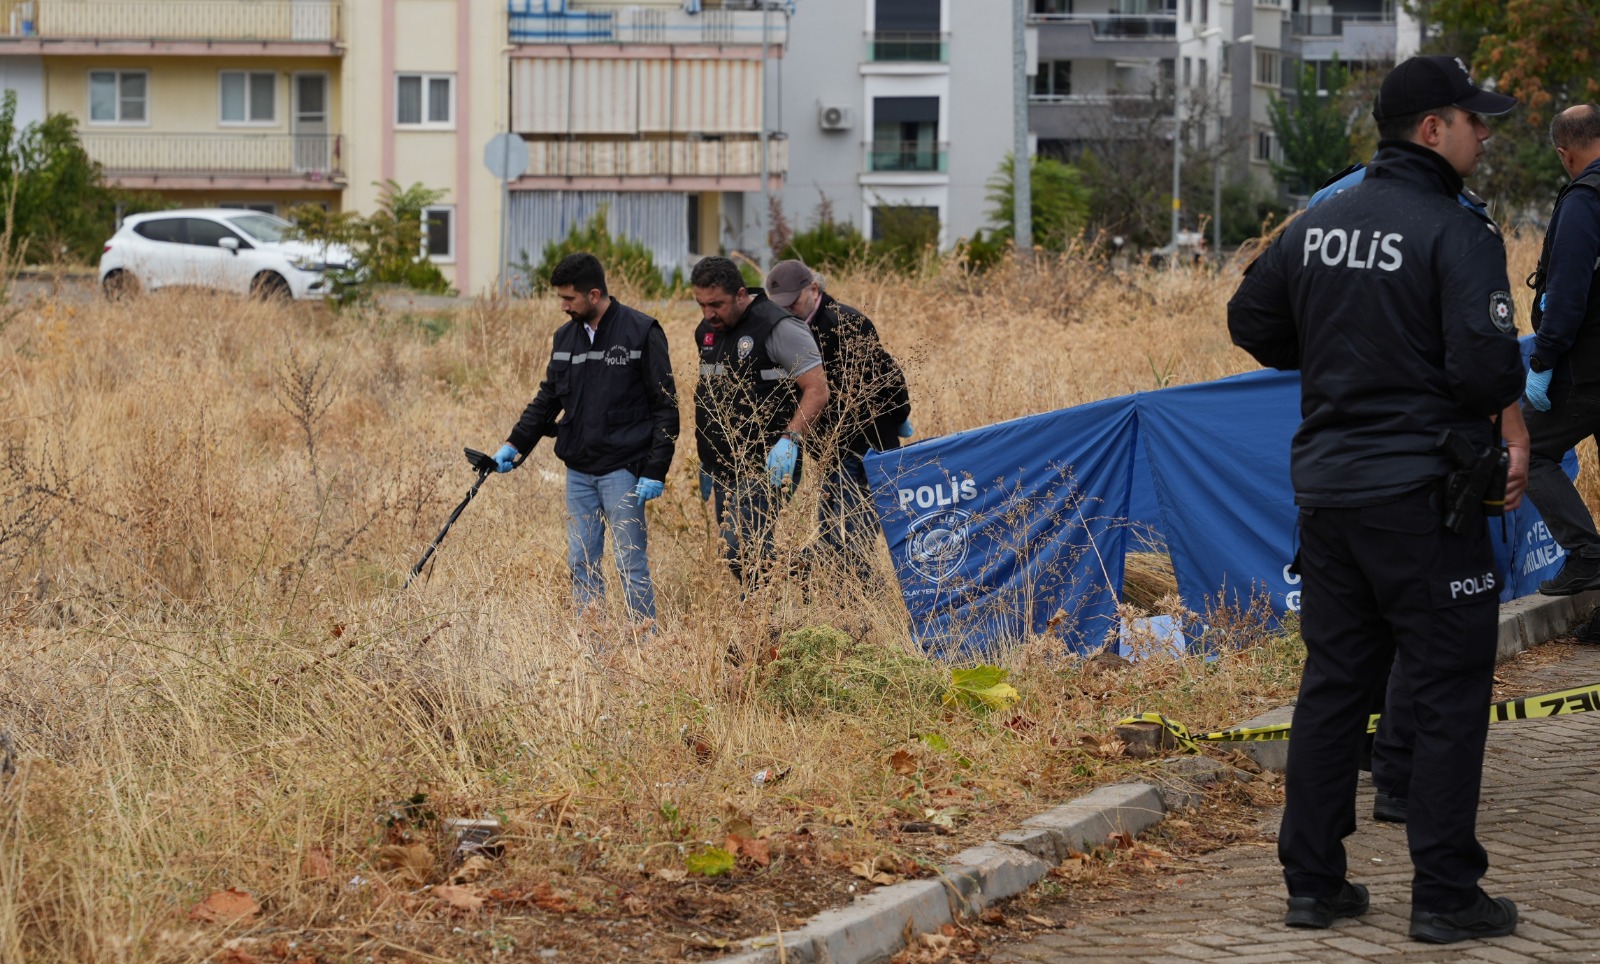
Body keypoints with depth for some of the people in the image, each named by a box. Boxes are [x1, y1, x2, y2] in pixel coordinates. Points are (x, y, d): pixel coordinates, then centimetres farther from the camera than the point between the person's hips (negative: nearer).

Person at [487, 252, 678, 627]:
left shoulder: (641, 332, -9)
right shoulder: (565, 337, 10)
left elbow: (666, 405, -9)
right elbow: (547, 400, 19)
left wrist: (655, 470, -14)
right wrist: (515, 444, 8)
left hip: (623, 470, -6)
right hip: (579, 470, 6)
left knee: (631, 564, -4)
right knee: (582, 564, 7)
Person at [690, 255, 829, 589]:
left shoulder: (778, 328, -13)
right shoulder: (707, 332, 13)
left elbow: (817, 390, -15)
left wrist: (790, 440, -26)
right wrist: (706, 458, 23)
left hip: (765, 468, -9)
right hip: (724, 469, 9)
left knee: (741, 550, -19)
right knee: (734, 552, 9)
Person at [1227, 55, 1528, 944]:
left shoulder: (1316, 228, 8)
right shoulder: (1456, 234, -15)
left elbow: (1253, 321, 17)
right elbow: (1486, 362, -22)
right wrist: (1513, 421, -4)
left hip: (1327, 489, 7)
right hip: (1424, 496, -7)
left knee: (1333, 683, 13)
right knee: (1449, 689, 1)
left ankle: (1313, 879, 16)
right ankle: (1446, 894, 3)